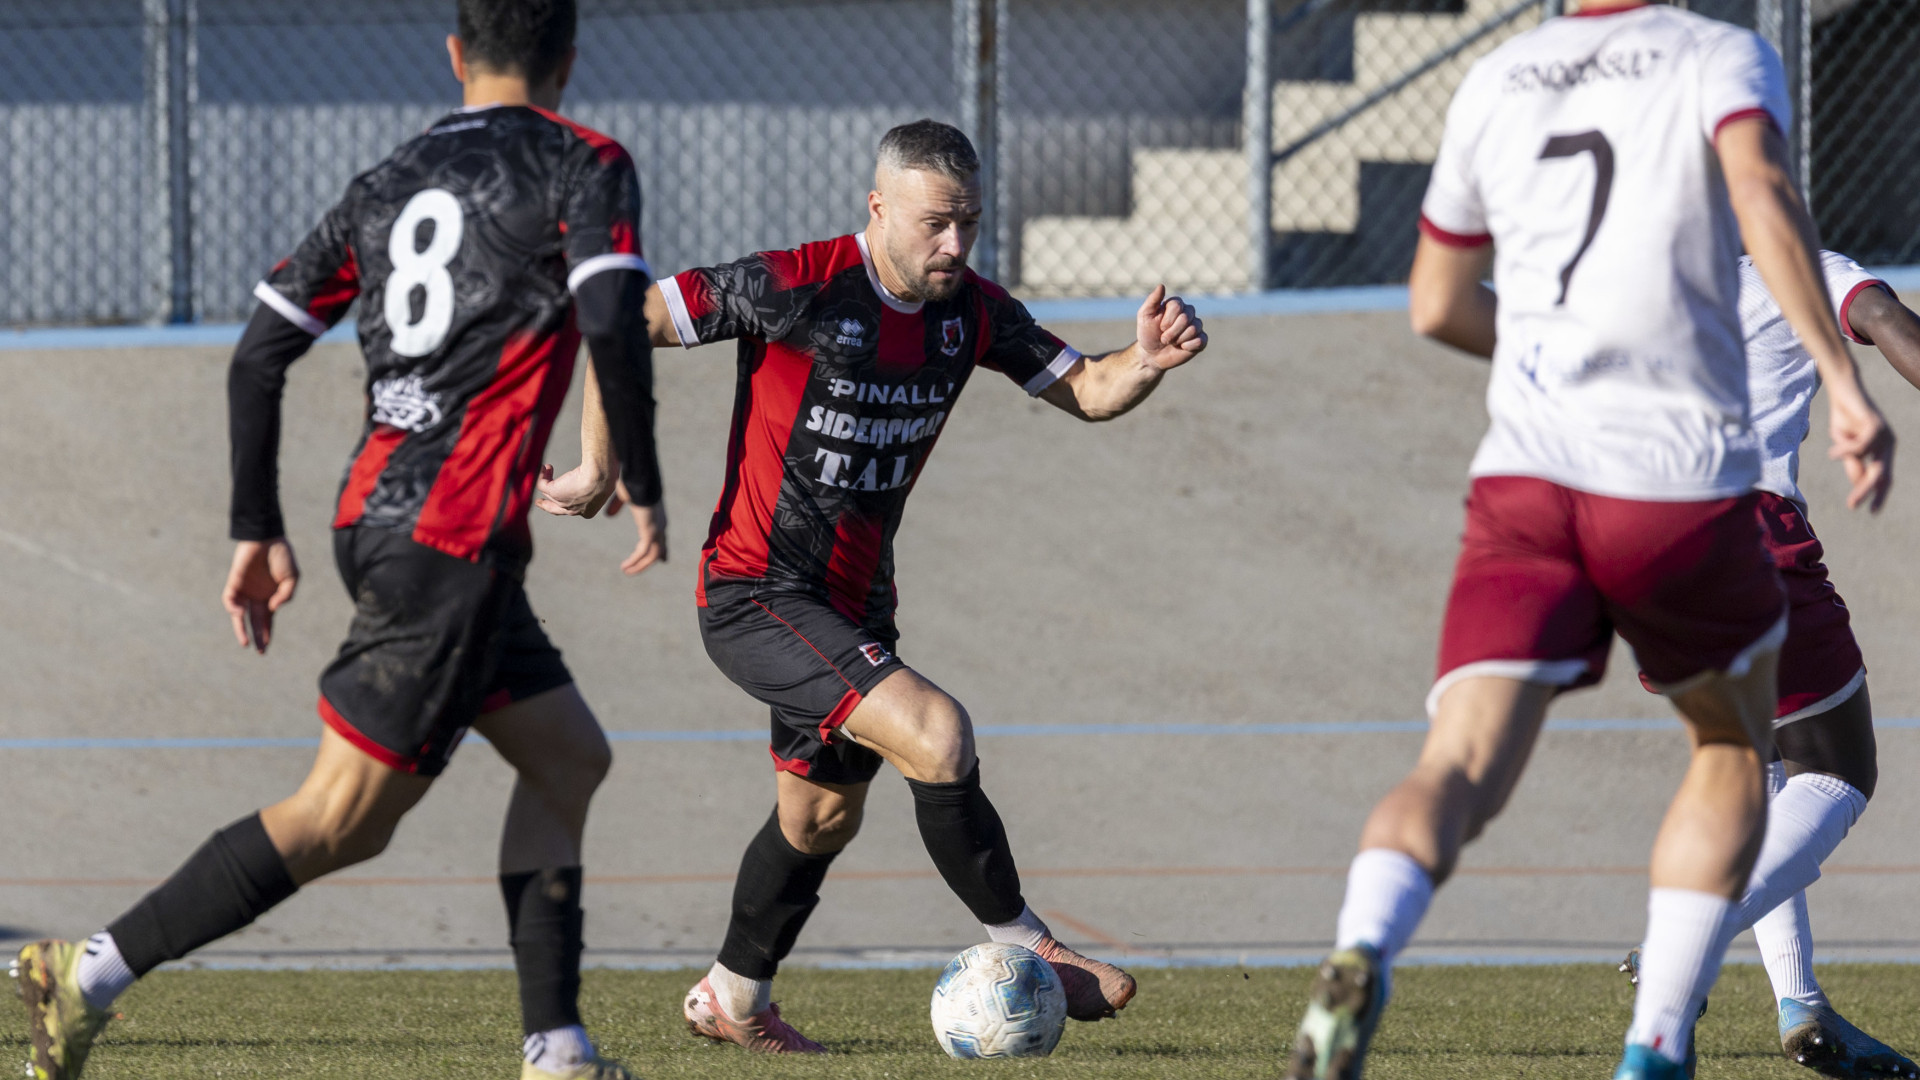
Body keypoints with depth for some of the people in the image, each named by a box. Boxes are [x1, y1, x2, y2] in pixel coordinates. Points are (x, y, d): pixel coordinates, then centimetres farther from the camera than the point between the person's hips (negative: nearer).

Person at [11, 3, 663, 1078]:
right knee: (341, 820, -8)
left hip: (375, 513, 8)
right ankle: (95, 972, -13)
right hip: (453, 538, -8)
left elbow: (260, 353, 14)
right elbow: (613, 321, -18)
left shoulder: (386, 184, 16)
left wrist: (260, 531, 19)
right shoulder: (582, 164, -2)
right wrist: (640, 484, -5)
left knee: (570, 757, 18)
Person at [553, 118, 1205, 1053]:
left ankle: (733, 999, 44)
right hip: (757, 594, -8)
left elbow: (1086, 392, 3)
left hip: (852, 605, 8)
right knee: (936, 735, -24)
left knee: (824, 815, 23)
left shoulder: (971, 310, -1)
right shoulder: (796, 289, -20)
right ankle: (1022, 949, -9)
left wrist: (1145, 363, -18)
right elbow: (622, 319, -15)